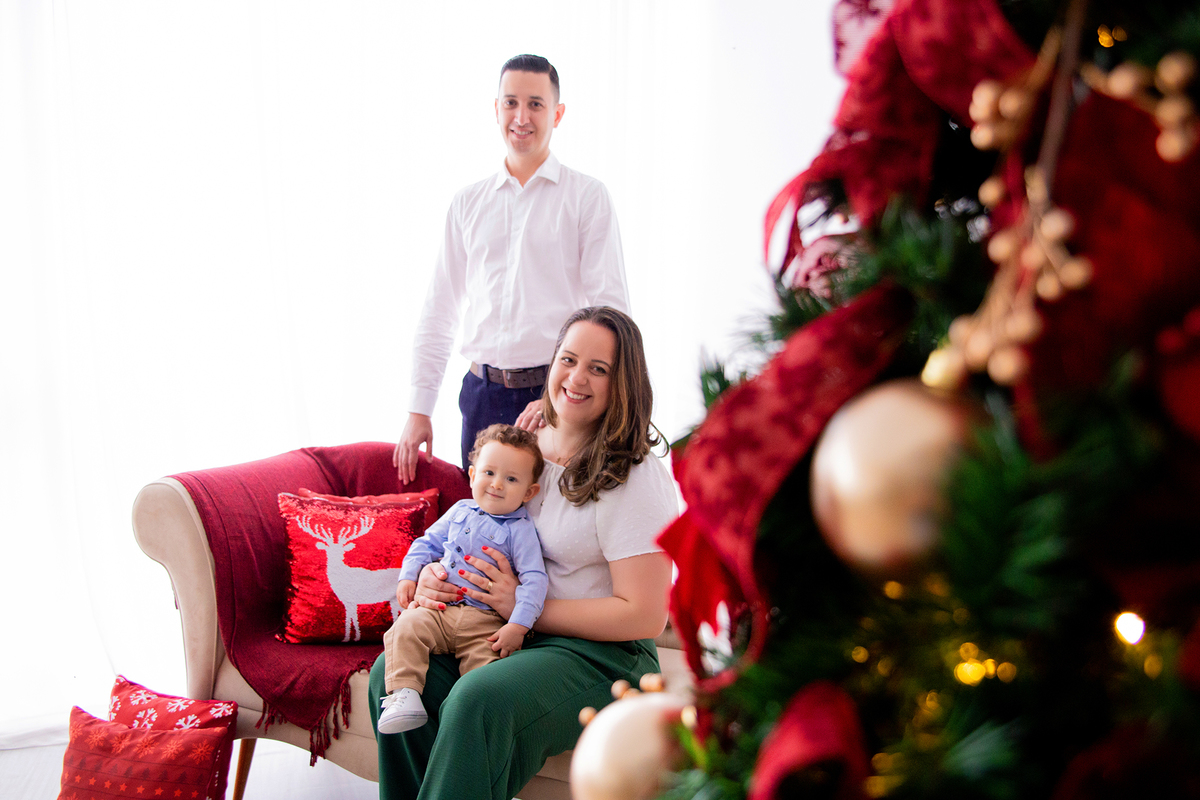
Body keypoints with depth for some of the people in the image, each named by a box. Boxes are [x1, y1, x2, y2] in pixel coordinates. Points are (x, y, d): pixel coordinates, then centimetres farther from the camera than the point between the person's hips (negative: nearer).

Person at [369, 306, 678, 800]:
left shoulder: (634, 479, -14)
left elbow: (645, 617, -17)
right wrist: (432, 575, -1)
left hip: (600, 654, -6)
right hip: (512, 631, 7)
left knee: (478, 702, -33)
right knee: (393, 673, -16)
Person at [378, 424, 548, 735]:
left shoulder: (521, 531, -2)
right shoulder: (460, 512, 13)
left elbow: (534, 580, -8)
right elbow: (427, 543, 24)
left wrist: (517, 626, -18)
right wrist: (408, 576, 9)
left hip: (485, 621, -3)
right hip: (437, 608, 3)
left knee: (487, 665, -25)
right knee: (407, 628, -24)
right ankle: (404, 693, -23)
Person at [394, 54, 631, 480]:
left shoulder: (588, 196, 1)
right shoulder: (468, 202, 13)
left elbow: (610, 310, -7)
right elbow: (439, 309, 14)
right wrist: (418, 410, 8)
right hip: (483, 393, 3)